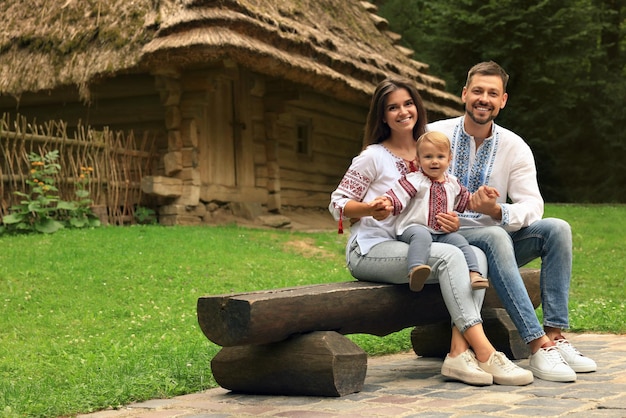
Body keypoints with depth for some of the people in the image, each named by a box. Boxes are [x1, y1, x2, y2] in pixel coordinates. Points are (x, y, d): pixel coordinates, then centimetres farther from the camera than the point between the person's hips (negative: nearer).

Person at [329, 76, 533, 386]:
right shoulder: (374, 156, -1)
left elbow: (438, 212, 20)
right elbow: (337, 204, -3)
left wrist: (452, 223, -4)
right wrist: (370, 209, -23)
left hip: (411, 247, 6)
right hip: (370, 250, -5)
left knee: (476, 255, -23)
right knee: (449, 256, -30)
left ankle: (459, 352, -33)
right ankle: (484, 354, -36)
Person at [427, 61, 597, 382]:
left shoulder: (515, 148, 3)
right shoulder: (433, 135, -4)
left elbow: (532, 205, -7)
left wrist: (498, 212, -28)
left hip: (497, 237, 4)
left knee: (557, 229, -18)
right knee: (495, 237, -35)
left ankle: (555, 336, -25)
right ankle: (538, 345, -39)